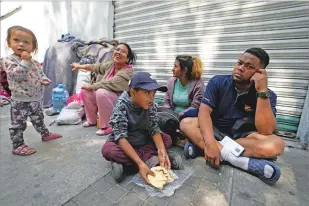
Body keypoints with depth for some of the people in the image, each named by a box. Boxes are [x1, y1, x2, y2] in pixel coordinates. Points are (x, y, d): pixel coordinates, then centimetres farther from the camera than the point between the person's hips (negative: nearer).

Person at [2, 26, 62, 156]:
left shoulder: (34, 62, 8)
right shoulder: (8, 60, -11)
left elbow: (41, 74, 17)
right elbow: (16, 75, -26)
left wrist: (45, 80, -4)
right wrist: (25, 61, -28)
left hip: (36, 99, 6)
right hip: (20, 101, -6)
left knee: (38, 119, 23)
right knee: (18, 124, 3)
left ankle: (45, 134, 39)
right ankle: (17, 146, 16)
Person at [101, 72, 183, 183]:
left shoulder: (150, 105, -13)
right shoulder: (121, 106, -26)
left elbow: (154, 128, -16)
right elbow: (121, 136, -33)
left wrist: (161, 150, -34)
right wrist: (140, 163, -42)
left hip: (144, 142, 4)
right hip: (124, 144, -3)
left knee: (167, 139, -13)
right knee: (107, 149, -32)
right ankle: (151, 158, -24)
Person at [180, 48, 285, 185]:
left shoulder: (268, 95, -9)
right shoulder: (218, 82, -10)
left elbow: (266, 131, -22)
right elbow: (204, 111, -21)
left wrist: (262, 91, -28)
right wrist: (210, 143, -37)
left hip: (243, 136, 1)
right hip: (215, 131, 0)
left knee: (276, 145, -29)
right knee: (186, 123, -25)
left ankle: (199, 144, -30)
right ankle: (245, 161, -32)